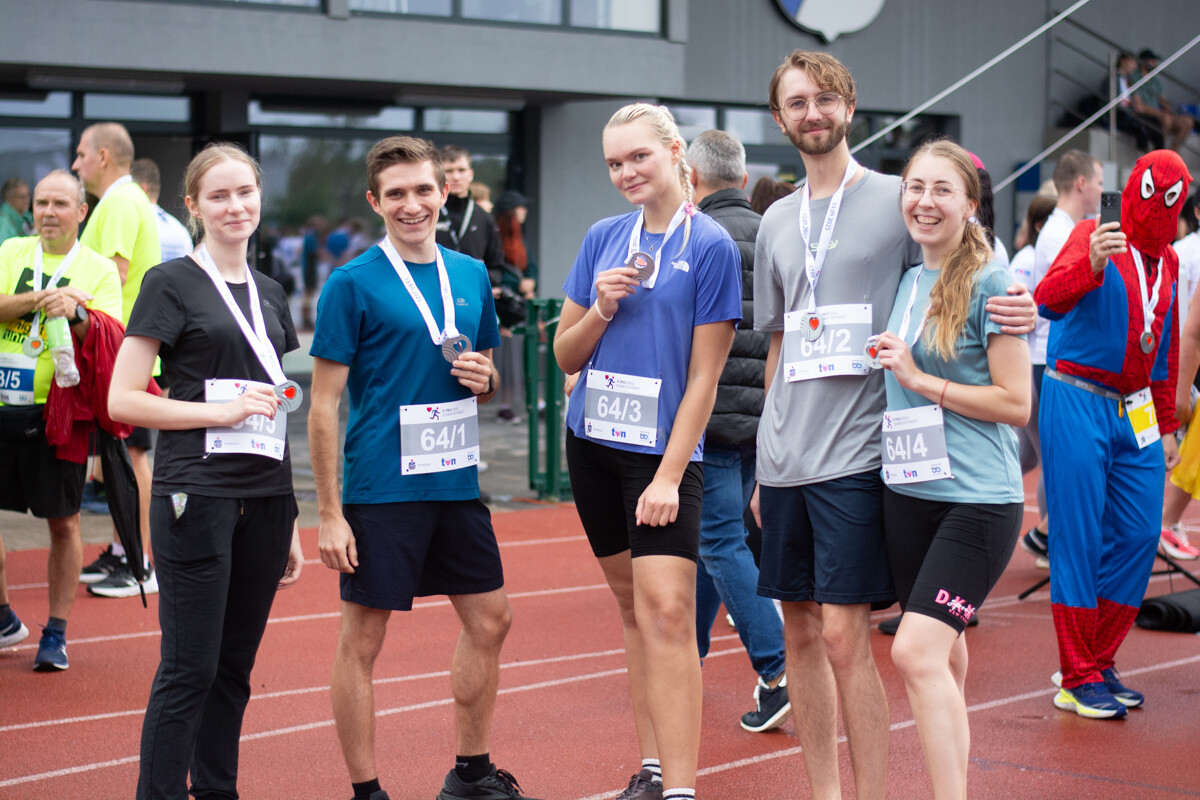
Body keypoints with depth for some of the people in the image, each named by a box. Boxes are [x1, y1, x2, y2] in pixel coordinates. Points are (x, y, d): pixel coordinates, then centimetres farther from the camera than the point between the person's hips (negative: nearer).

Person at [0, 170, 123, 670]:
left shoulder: (100, 270, 3)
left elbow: (112, 335, -11)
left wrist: (76, 312, -27)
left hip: (57, 410, -2)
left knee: (63, 522, 3)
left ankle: (57, 632, 14)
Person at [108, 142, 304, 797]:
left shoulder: (269, 294, 16)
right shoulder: (171, 284, -3)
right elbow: (122, 400, -9)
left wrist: (290, 522, 18)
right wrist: (224, 409, -15)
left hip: (264, 499, 6)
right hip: (196, 496, -6)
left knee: (234, 667, 10)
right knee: (189, 668, -5)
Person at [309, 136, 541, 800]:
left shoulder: (472, 276, 9)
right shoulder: (353, 284, -8)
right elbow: (324, 405, -9)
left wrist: (483, 378, -4)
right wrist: (329, 514, -14)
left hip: (457, 483, 6)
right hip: (381, 489, -6)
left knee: (490, 619, 13)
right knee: (362, 638, 0)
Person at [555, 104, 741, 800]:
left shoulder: (711, 245, -6)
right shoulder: (603, 238, 8)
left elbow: (704, 376, -9)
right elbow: (566, 355, 12)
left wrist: (669, 475, -14)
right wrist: (601, 309, -8)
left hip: (664, 449, -5)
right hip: (594, 444, 5)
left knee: (666, 611, -13)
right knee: (634, 610, 10)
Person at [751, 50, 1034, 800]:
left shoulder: (897, 200, -1)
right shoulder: (777, 221, 15)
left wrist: (1016, 308, -24)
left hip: (856, 455, -6)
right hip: (785, 459, 6)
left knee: (845, 634, -10)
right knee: (801, 631, 9)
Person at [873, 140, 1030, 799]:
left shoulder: (990, 282, -9)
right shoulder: (906, 280, 11)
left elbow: (1015, 402, -12)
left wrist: (919, 379, -14)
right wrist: (890, 369, 6)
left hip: (977, 497, -7)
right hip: (908, 492, 7)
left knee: (917, 651, -18)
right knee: (943, 655, 14)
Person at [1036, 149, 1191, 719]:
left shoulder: (1167, 261, 15)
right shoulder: (1093, 238, -6)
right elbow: (1048, 299, -24)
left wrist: (1167, 425, 21)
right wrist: (1092, 264, -42)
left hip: (1135, 411, 7)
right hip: (1078, 402, -7)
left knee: (1139, 536, 4)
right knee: (1079, 538, -5)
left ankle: (1099, 664, 17)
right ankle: (1077, 680, 1)